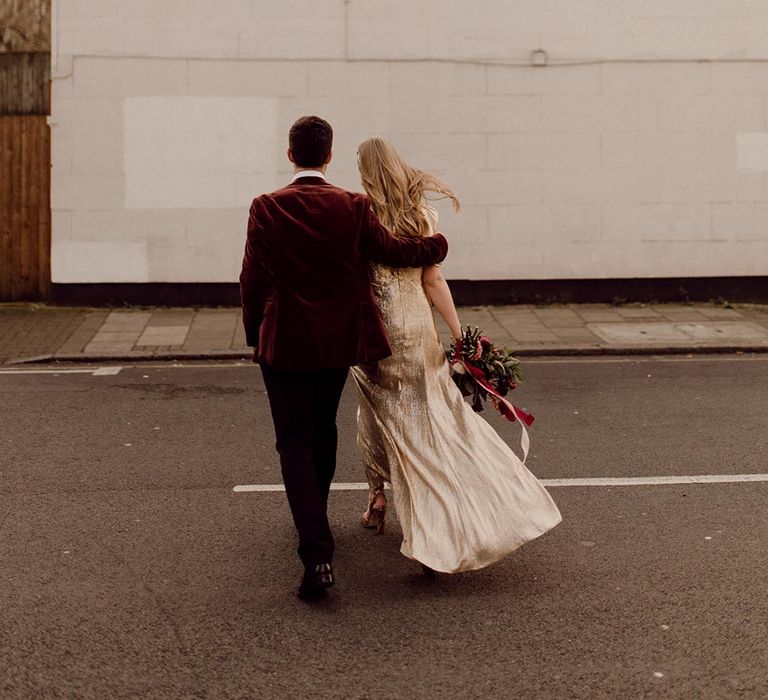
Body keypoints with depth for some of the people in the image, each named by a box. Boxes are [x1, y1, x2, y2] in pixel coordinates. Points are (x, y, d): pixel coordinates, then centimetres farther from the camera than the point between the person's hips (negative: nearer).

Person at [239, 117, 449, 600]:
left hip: (285, 342, -3)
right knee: (323, 430, 23)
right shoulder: (354, 207, -7)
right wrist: (437, 244, 17)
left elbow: (253, 280, -7)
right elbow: (393, 251, -2)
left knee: (295, 442, -2)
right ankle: (316, 519, 43)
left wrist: (255, 333, 8)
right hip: (339, 339, 3)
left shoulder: (267, 209, -10)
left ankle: (318, 554, -16)